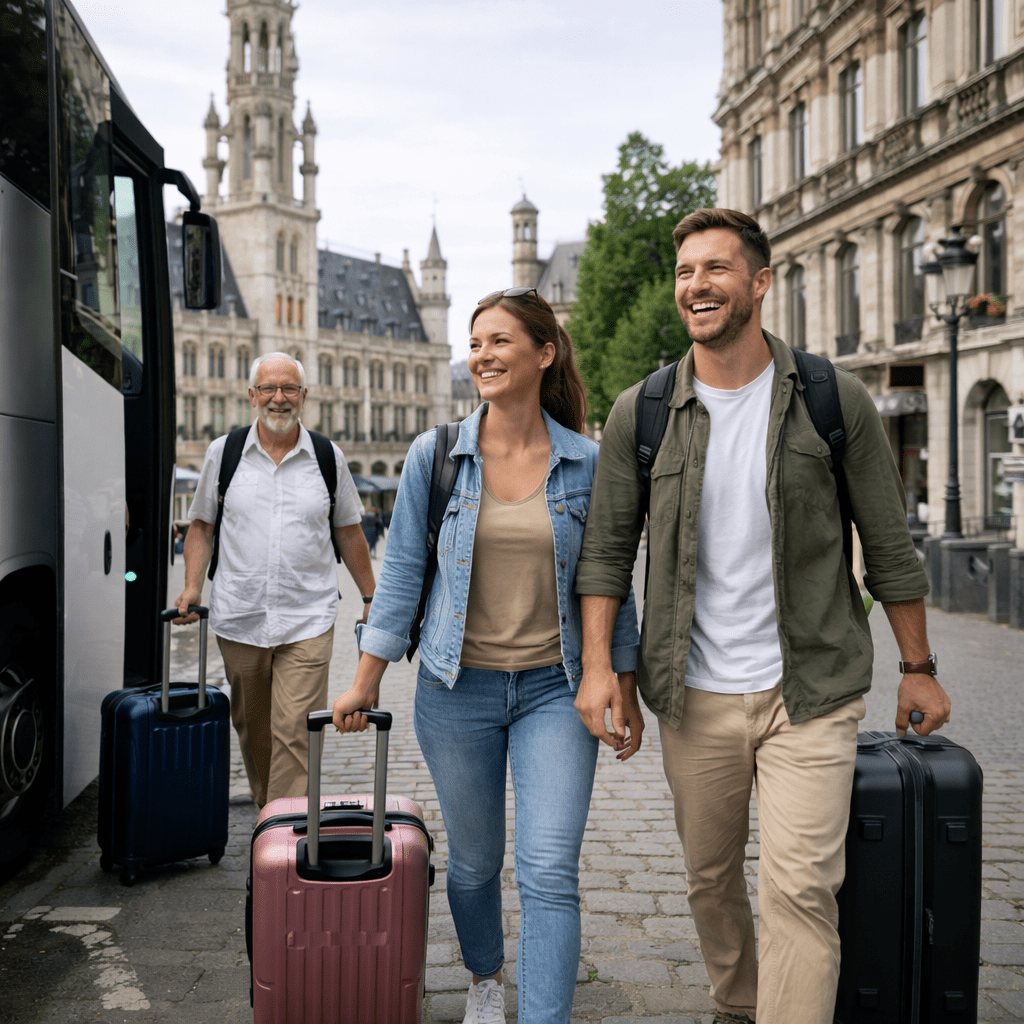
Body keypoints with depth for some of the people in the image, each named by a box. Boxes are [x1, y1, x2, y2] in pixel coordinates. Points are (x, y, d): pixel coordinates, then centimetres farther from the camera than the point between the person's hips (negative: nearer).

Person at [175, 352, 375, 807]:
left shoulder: (328, 458, 5)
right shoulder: (223, 453, 6)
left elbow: (349, 532, 13)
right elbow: (202, 525, 12)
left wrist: (371, 598, 13)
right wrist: (192, 587, -1)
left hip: (307, 621, -1)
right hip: (239, 617, 2)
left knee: (295, 733, -9)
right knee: (252, 731, 13)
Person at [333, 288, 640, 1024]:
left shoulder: (587, 464, -2)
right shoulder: (434, 455, -2)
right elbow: (402, 569, 2)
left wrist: (624, 689, 3)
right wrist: (368, 680, 2)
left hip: (554, 689, -1)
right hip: (457, 688, 1)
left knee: (550, 873, -8)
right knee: (475, 861, 16)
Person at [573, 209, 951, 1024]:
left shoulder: (836, 401, -4)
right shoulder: (638, 414, 0)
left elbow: (889, 545, 3)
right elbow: (607, 548, 4)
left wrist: (918, 668, 7)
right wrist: (597, 664, -6)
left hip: (810, 691, -2)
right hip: (695, 695, 2)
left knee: (799, 887, -10)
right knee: (710, 879, 16)